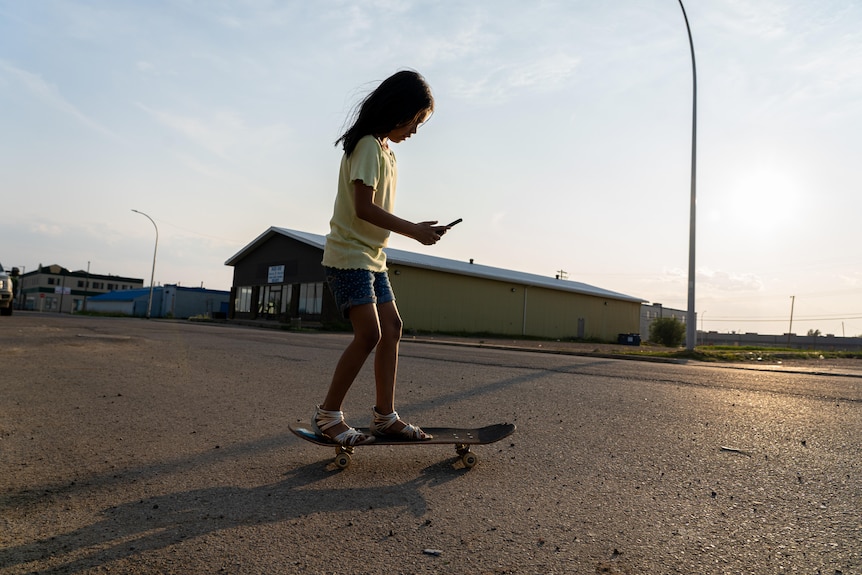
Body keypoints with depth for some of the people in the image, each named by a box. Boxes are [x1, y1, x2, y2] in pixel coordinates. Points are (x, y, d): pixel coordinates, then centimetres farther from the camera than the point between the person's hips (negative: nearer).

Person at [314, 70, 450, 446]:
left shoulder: (385, 149, 16)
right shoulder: (368, 145, -12)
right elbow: (363, 208, -22)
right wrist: (414, 230, -21)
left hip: (372, 256, 10)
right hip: (349, 254, -10)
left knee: (391, 327, 6)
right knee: (369, 333, -16)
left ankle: (385, 415, 12)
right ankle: (327, 415, -2)